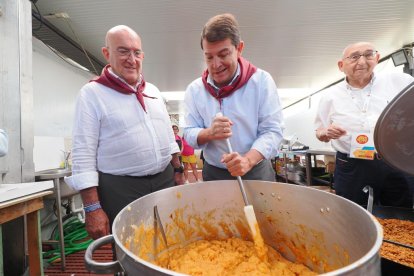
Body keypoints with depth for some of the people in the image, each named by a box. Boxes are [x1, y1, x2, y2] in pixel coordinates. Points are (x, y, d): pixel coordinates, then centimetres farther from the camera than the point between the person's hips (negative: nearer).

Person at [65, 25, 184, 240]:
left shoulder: (153, 91, 11)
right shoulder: (92, 93, -6)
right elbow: (83, 156, -10)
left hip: (165, 181, 5)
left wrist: (177, 171, 13)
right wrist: (92, 209, -13)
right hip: (121, 190, -4)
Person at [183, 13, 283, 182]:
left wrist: (248, 160, -31)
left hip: (256, 173, -1)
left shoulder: (262, 81, -10)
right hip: (213, 174, 2)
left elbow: (272, 131, -14)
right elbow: (189, 134, -4)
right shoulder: (194, 89, -4)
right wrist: (209, 133, -26)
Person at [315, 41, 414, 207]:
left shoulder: (400, 81, 2)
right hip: (351, 169, 0)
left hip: (398, 166, 1)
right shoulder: (330, 96, 1)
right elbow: (320, 133, 8)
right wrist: (327, 133, -14)